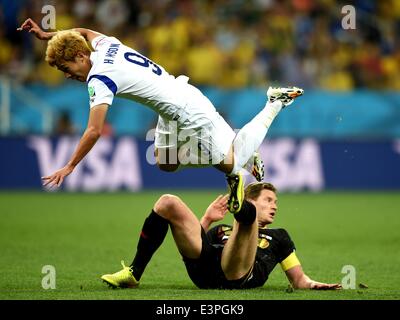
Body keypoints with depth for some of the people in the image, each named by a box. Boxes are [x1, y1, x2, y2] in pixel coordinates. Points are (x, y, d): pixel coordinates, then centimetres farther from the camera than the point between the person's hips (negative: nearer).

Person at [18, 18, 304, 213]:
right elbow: (85, 32, 27)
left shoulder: (99, 78, -23)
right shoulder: (106, 45, 1)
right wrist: (46, 35, 23)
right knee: (166, 164, 17)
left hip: (188, 112, -9)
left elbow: (94, 131, -26)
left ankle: (275, 103, 16)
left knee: (232, 162, 5)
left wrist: (69, 168, -19)